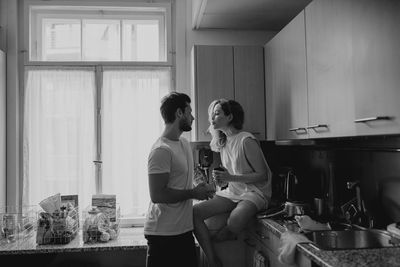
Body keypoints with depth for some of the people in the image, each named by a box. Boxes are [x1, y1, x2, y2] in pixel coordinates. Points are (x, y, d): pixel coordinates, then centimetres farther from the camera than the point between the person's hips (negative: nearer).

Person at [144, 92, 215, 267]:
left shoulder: (184, 143, 9)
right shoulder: (161, 151, -19)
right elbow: (157, 195, -23)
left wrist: (197, 190, 2)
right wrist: (193, 193, -14)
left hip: (184, 229, 9)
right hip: (163, 234, -8)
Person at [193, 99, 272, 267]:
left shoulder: (246, 141, -13)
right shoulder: (223, 142, 11)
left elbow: (262, 175, -12)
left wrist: (231, 177, -20)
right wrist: (220, 178, -2)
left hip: (253, 192, -7)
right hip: (231, 192, 7)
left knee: (235, 221, -37)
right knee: (194, 212, -16)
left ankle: (211, 242, -4)